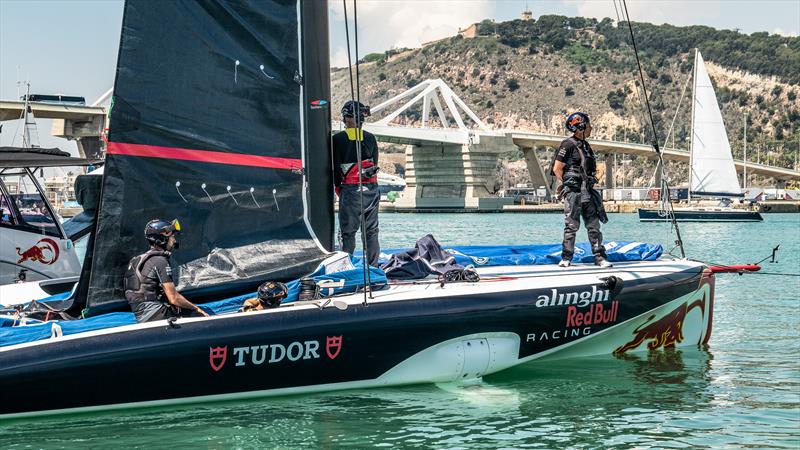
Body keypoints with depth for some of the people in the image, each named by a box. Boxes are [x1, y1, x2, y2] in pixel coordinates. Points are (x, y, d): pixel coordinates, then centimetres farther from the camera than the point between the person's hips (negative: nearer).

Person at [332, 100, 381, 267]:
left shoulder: (338, 139, -6)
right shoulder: (370, 138, 5)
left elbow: (336, 167, -3)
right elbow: (375, 163, 10)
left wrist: (338, 188, 10)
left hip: (350, 190, -3)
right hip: (371, 189, 3)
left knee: (347, 231, 2)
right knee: (371, 230, 9)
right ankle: (373, 266, 10)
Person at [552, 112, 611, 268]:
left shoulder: (586, 146, 17)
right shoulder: (568, 145, -9)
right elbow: (557, 168, -9)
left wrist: (589, 186, 14)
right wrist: (566, 185, -4)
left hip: (587, 191, 7)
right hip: (573, 191, -7)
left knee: (594, 225, 4)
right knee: (572, 226, -2)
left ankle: (599, 257, 6)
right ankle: (566, 258, 6)